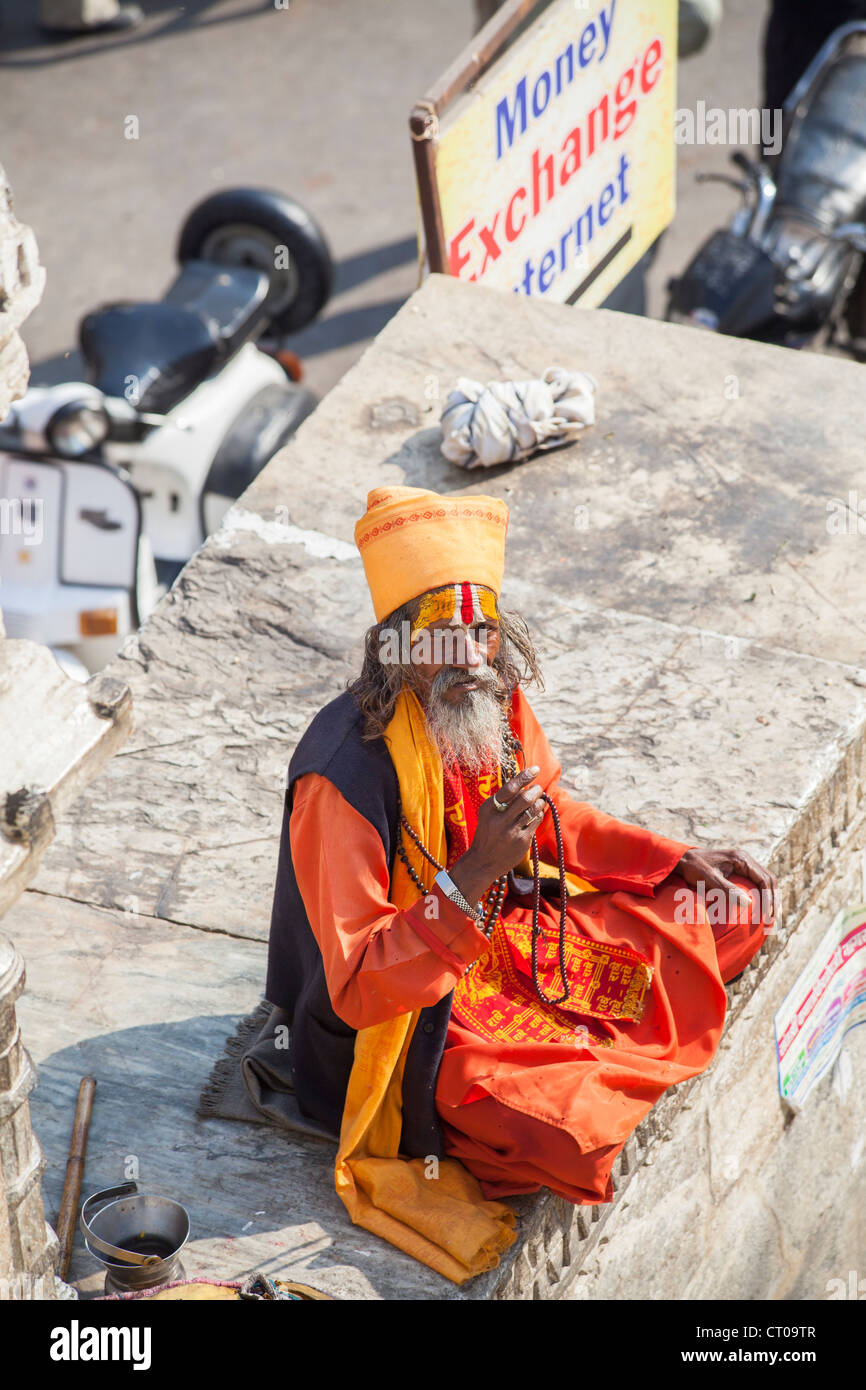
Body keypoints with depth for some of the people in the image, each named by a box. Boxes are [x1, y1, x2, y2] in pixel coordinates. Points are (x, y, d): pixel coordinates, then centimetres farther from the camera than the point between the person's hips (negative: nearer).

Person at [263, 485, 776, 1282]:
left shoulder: (496, 702, -9)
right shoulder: (345, 777, -32)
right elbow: (357, 989, -30)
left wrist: (678, 861, 7)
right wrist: (471, 877, -39)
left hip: (514, 933, 8)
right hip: (409, 1009, -7)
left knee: (739, 911, 7)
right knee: (579, 1134, -30)